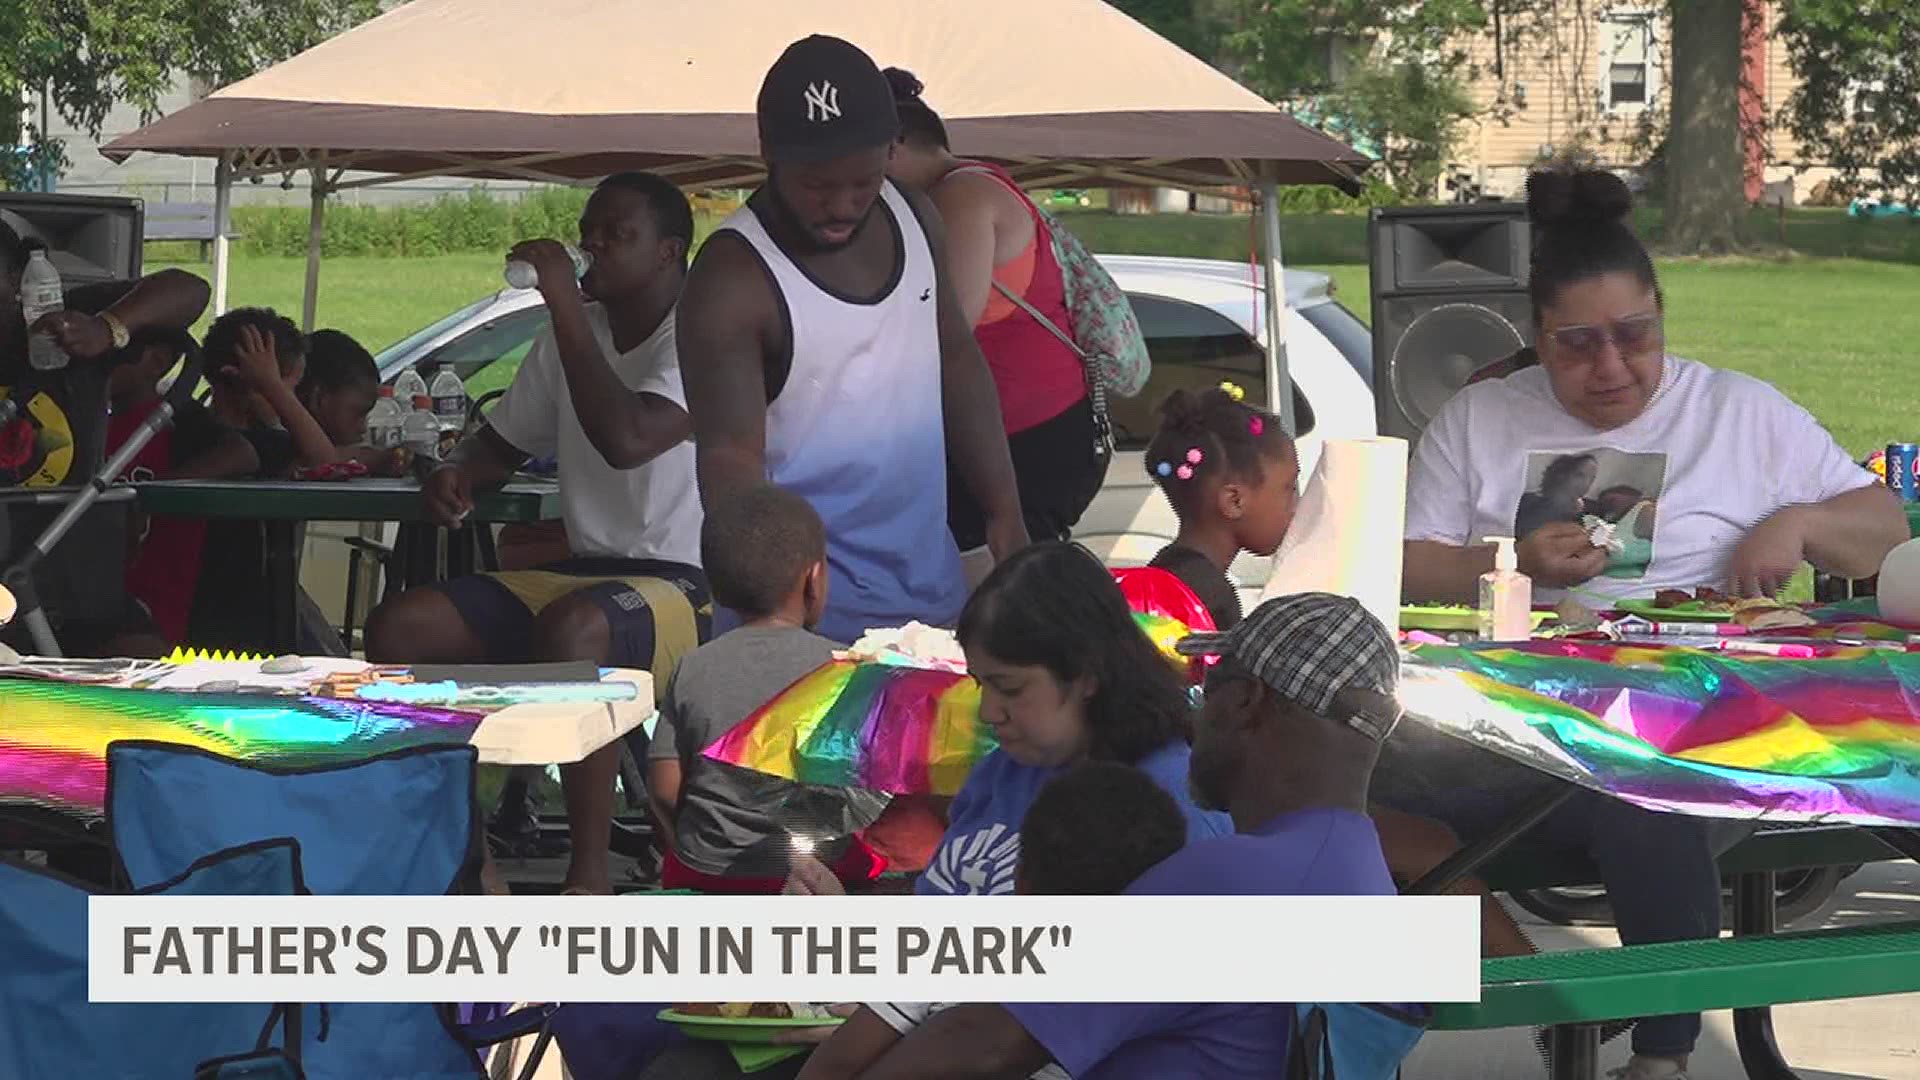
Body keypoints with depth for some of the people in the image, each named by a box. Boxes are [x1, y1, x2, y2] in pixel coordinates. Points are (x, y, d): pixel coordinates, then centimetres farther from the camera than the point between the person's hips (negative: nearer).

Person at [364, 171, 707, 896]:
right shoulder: (574, 336, 14)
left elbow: (626, 440, -29)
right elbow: (502, 444, 25)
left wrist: (565, 305, -22)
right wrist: (455, 475, 0)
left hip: (688, 589, -8)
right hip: (587, 576, 8)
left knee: (572, 626, -40)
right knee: (396, 627, -8)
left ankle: (590, 874, -32)